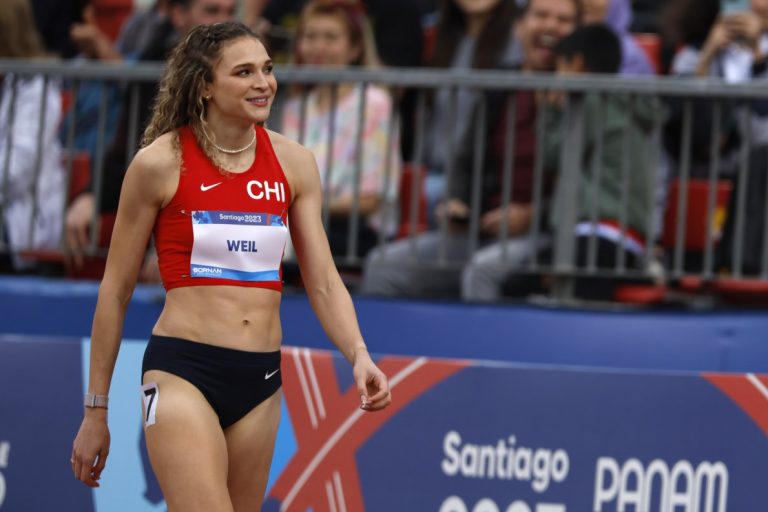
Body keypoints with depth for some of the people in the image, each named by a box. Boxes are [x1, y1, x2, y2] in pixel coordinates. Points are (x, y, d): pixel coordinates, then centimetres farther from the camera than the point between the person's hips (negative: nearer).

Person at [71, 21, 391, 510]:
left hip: (260, 379, 5)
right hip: (183, 371, -5)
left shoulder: (294, 163, 7)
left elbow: (323, 282, 7)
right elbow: (116, 291, 2)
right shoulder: (161, 163, -5)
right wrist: (96, 411, 3)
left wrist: (358, 355, -13)